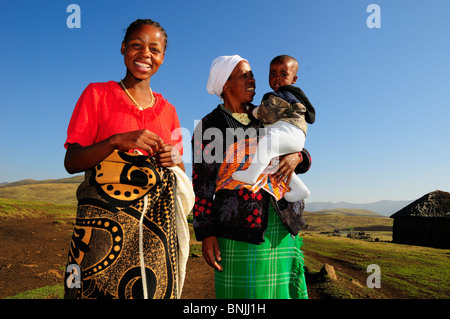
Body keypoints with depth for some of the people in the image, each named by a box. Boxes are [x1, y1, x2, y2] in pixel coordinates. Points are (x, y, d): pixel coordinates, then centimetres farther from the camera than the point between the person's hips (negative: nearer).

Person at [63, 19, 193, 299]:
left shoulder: (167, 110, 14)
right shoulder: (97, 94, 5)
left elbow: (180, 173, 20)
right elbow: (71, 163, -1)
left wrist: (174, 160, -3)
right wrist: (117, 141, -16)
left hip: (156, 224, 3)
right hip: (104, 221, -2)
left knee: (155, 289, -3)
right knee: (99, 289, -7)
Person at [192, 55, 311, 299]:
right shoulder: (209, 127, 4)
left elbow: (305, 157, 16)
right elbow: (201, 184, 1)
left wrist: (296, 157, -9)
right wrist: (206, 234, -6)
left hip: (284, 226, 4)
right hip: (239, 230, -4)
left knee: (284, 290, 7)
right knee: (243, 290, -2)